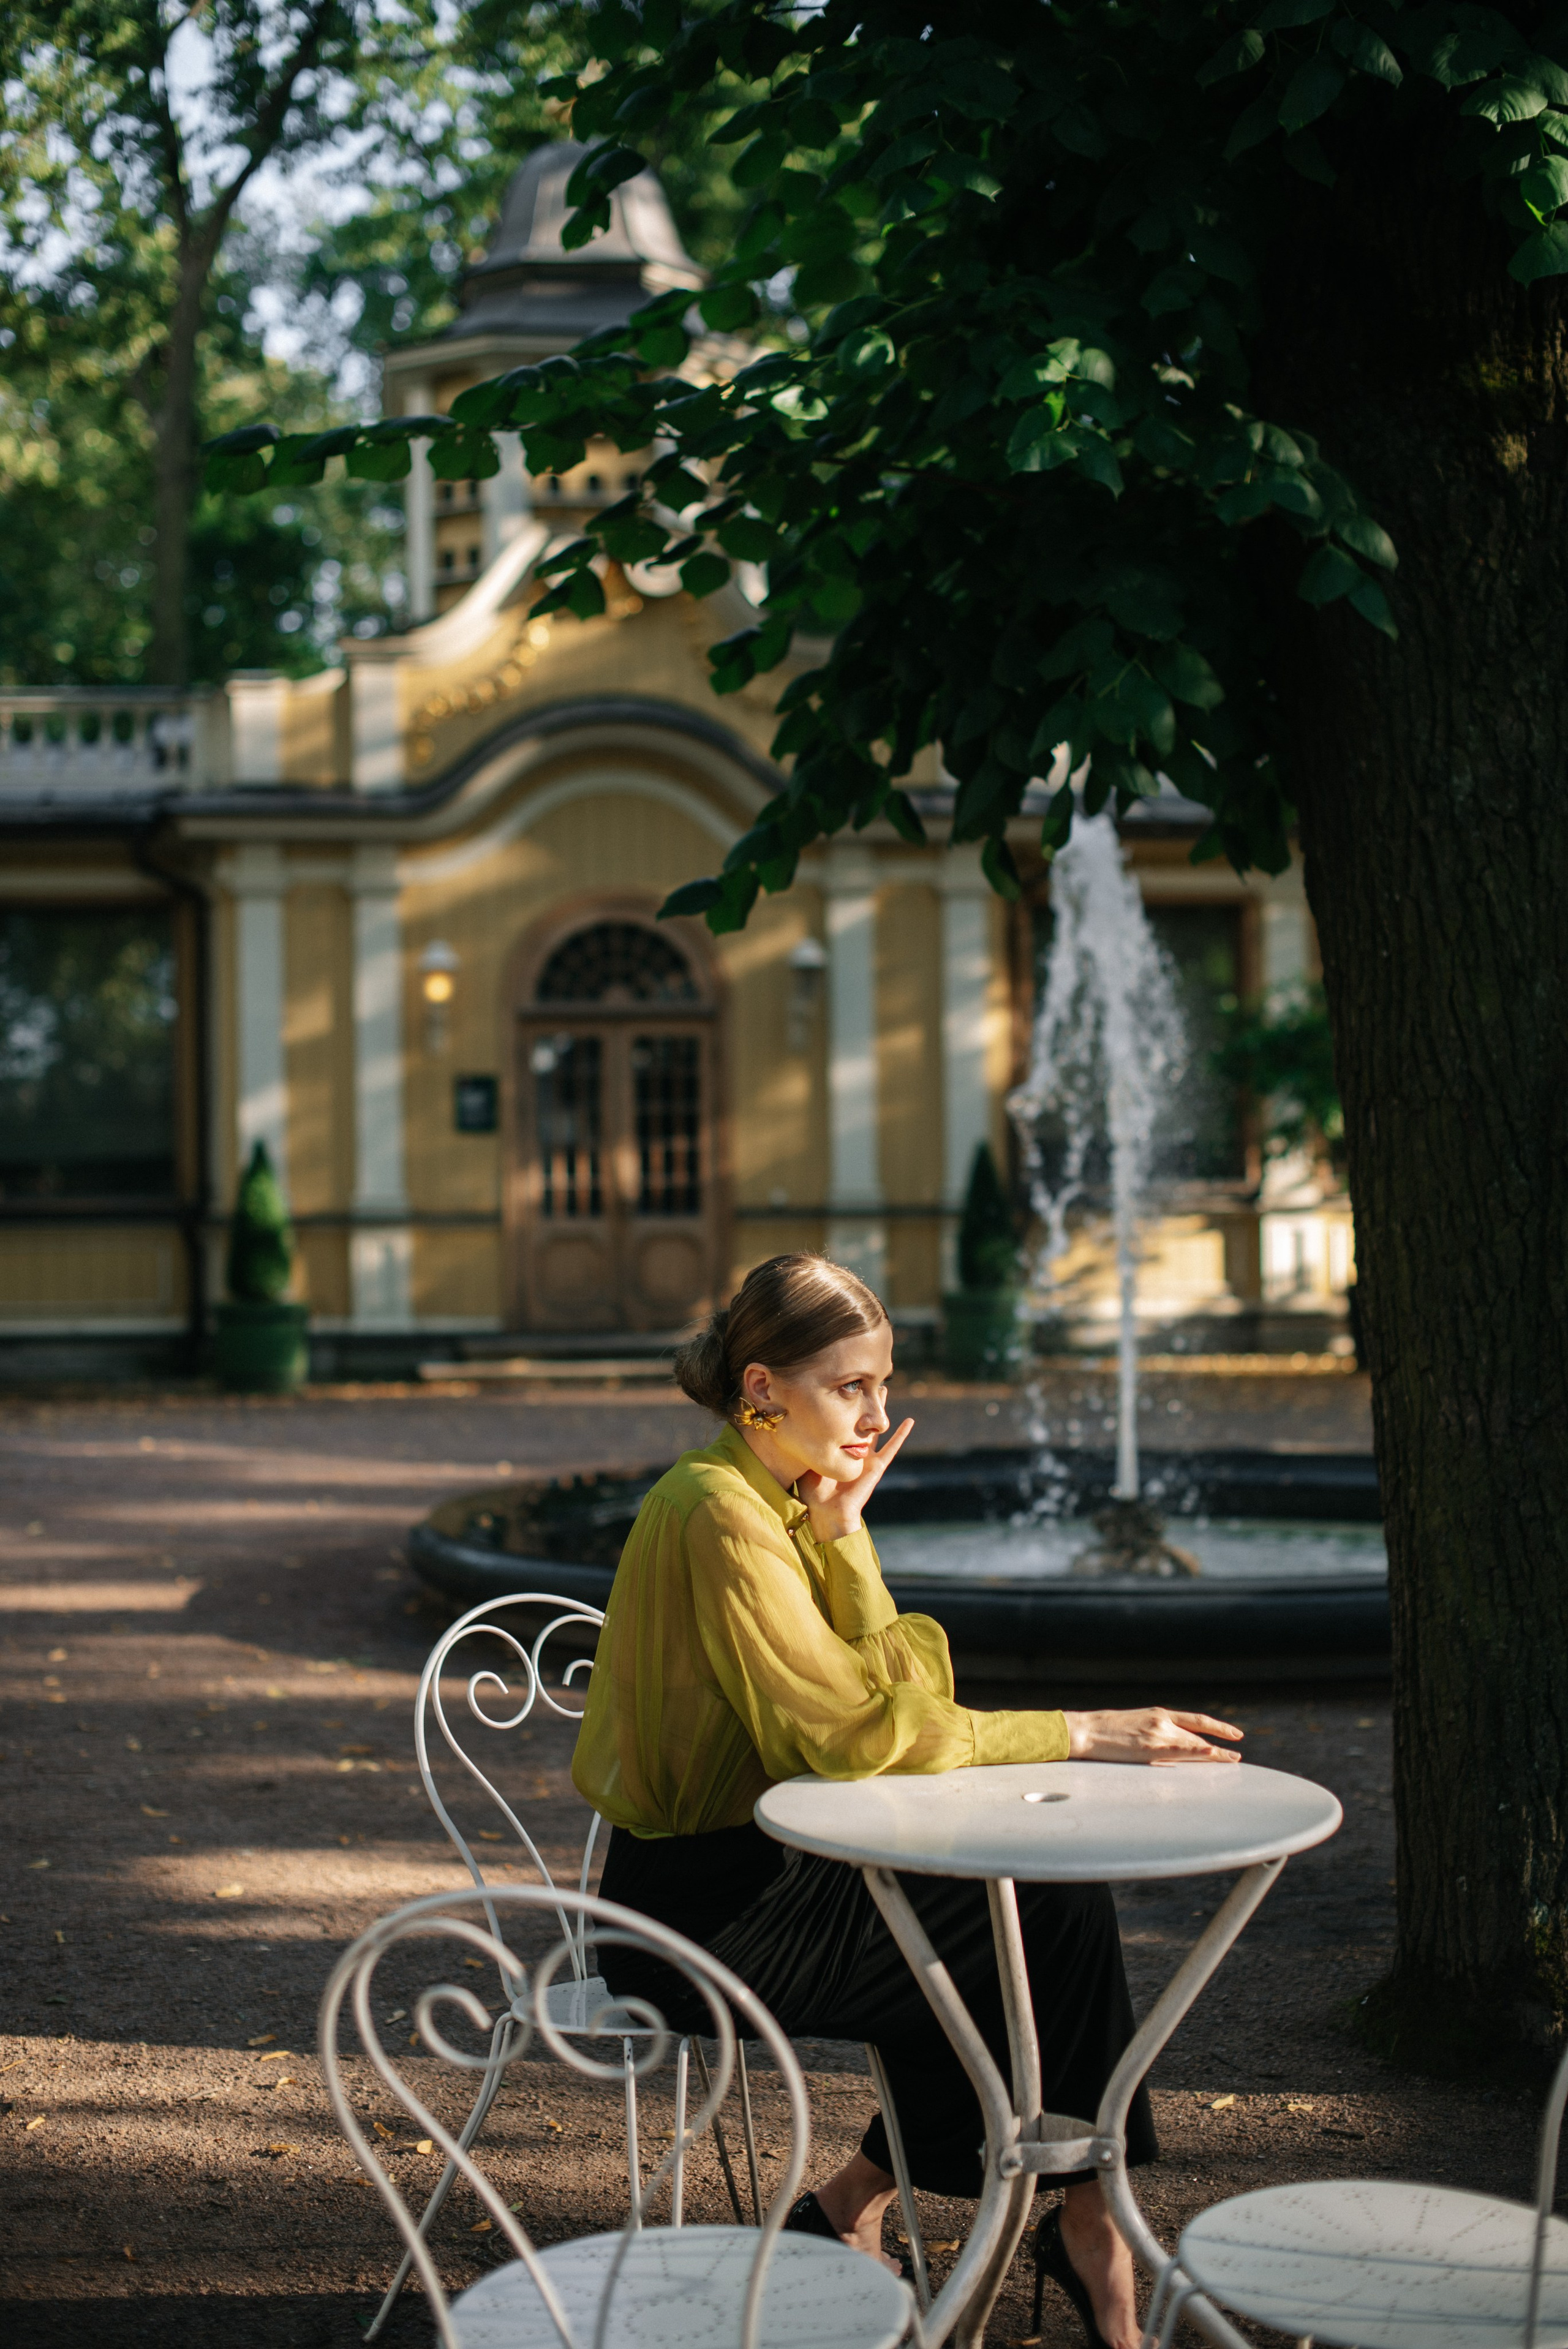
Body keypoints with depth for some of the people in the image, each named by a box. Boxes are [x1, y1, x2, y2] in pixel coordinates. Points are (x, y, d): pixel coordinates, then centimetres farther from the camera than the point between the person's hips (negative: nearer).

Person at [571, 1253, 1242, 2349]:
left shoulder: (788, 1507, 10)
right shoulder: (718, 1512, -19)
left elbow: (897, 1691, 3)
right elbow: (852, 1733, -23)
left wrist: (845, 1537, -9)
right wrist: (1078, 1736, -19)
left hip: (754, 1875, 9)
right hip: (704, 1914, -9)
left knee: (1053, 1905, -1)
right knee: (1060, 1916, -10)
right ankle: (1085, 2228, 7)